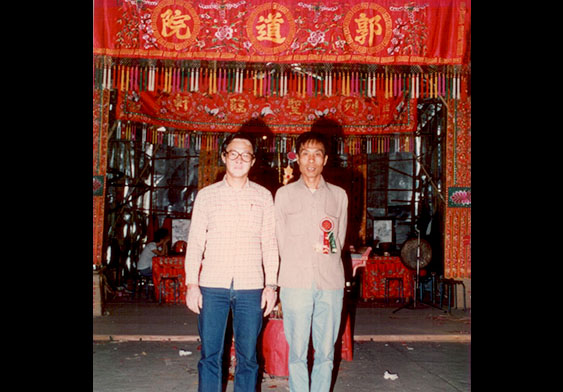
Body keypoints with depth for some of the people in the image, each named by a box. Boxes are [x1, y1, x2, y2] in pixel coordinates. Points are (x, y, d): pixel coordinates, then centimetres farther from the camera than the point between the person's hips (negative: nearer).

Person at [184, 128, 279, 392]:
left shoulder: (263, 196, 8)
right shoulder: (206, 195, 7)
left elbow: (270, 244, 8)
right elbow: (195, 241, 6)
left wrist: (271, 284, 2)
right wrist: (192, 283, -1)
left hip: (251, 287, 0)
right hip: (212, 285, 0)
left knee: (247, 357, 6)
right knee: (210, 355, 4)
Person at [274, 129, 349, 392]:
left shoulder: (339, 195, 12)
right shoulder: (284, 194, 8)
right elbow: (280, 241, 10)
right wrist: (296, 266, 9)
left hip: (331, 284, 1)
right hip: (295, 283, -1)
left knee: (326, 352, 5)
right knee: (298, 352, 0)